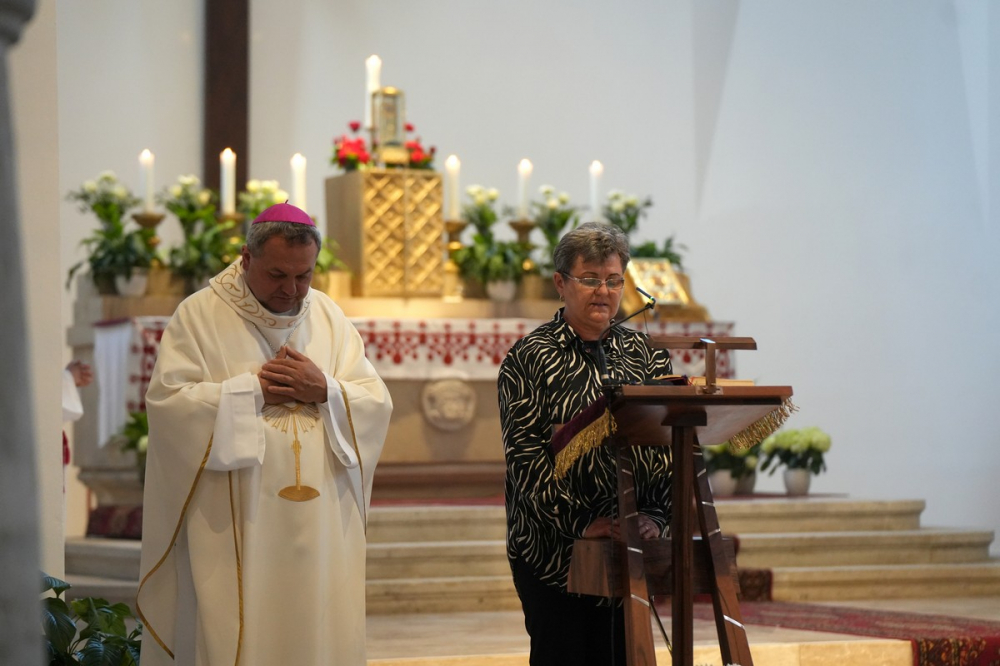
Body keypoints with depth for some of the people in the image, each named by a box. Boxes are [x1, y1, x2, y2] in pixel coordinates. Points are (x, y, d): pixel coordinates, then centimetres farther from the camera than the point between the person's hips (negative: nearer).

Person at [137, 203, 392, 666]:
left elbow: (377, 403, 6)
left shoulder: (328, 317, 11)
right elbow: (166, 401, -12)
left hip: (322, 525, 4)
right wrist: (253, 390, -14)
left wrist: (326, 390, -12)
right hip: (235, 526, -4)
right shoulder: (199, 315, -2)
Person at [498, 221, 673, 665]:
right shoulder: (529, 357, -1)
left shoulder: (643, 354, 11)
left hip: (632, 545, 4)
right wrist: (581, 521, -19)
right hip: (554, 549, -4)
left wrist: (657, 515, -11)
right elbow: (525, 454, -10)